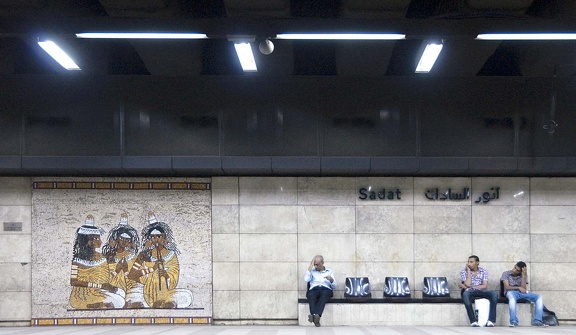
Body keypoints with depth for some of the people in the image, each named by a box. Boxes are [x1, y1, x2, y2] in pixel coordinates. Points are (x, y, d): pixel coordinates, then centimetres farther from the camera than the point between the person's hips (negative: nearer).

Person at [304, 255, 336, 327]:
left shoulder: (329, 271, 24)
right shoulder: (312, 271, 25)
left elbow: (334, 286, 17)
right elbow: (306, 279, 3)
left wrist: (331, 280, -6)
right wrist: (310, 266, 8)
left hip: (326, 289, -1)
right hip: (314, 289, 1)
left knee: (324, 294, -39)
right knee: (311, 295, -37)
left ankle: (317, 315, -60)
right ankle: (314, 315, -59)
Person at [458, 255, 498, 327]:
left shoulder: (483, 271, 6)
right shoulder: (464, 271, 1)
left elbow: (485, 286, -7)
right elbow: (468, 284, -14)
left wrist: (471, 287, -13)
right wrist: (468, 271, -9)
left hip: (480, 291, 2)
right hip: (470, 292, -2)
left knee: (494, 293, -27)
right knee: (466, 293, -39)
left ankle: (491, 320, -32)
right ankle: (473, 321, -40)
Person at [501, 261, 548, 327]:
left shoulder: (523, 276, 12)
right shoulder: (506, 273, 5)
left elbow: (523, 288, -5)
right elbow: (507, 287, -5)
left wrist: (523, 275, -11)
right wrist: (518, 288, -13)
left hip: (522, 293, 4)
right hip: (511, 292, -4)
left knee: (538, 297, -19)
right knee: (512, 297, -43)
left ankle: (537, 321, -28)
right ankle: (513, 321, -48)